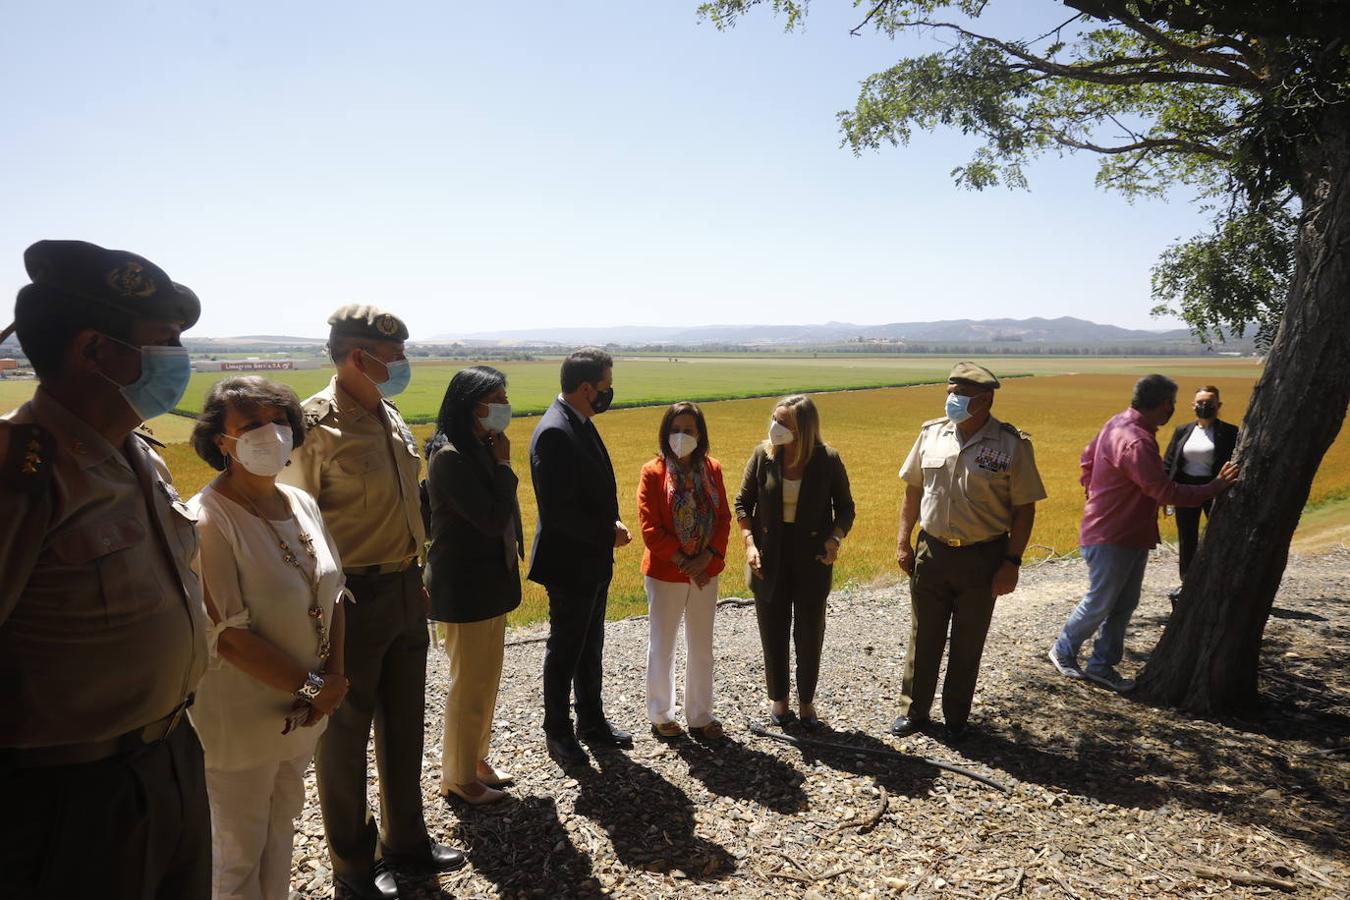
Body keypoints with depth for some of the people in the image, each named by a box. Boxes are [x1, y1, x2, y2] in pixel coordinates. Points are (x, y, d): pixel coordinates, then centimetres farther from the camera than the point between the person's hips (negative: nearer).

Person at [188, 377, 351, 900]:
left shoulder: (302, 504, 1)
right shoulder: (208, 519, -21)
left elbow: (331, 596, 6)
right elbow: (227, 635, -23)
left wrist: (333, 677, -6)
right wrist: (311, 686, -16)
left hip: (304, 712, 7)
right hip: (240, 718, -6)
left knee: (281, 828, 24)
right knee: (239, 853, 13)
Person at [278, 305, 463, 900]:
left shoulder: (389, 416, 7)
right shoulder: (316, 425, -17)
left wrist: (416, 577, 16)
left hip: (406, 589, 8)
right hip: (354, 600, -7)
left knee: (403, 723, 19)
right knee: (346, 733, 11)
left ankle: (405, 839, 38)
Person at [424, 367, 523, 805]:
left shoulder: (480, 449, 7)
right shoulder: (450, 457, -22)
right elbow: (493, 518, -25)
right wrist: (504, 463, -18)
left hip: (491, 582, 9)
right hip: (466, 587, -9)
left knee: (487, 680, 19)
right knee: (469, 685, 4)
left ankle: (476, 760, 36)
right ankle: (458, 776, 22)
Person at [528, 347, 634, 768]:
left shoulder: (580, 423, 7)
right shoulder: (554, 433, -24)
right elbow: (558, 509, -27)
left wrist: (611, 525, 1)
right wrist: (608, 532, -17)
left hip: (594, 561, 9)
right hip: (570, 563, -9)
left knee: (590, 646, 20)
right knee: (565, 650, 8)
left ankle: (592, 721, 35)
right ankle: (557, 733, 26)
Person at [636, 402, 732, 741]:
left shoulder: (712, 470, 1)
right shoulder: (653, 472, -11)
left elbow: (724, 519, 1)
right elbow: (650, 527, -14)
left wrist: (708, 557, -14)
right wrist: (682, 561, -17)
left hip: (705, 573, 4)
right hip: (665, 573, -4)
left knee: (701, 648, 14)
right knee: (661, 646, 10)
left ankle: (700, 715, 29)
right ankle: (660, 715, 28)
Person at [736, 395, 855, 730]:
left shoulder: (827, 459, -11)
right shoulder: (763, 455, -7)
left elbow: (845, 507, 0)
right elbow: (743, 502, 2)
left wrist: (834, 539, -17)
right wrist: (749, 543, -9)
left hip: (812, 559, -1)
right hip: (769, 558, 1)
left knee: (810, 633, 10)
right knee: (773, 633, 11)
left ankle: (806, 701, 30)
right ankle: (778, 699, 30)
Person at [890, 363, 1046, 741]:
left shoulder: (1012, 445, -11)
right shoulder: (931, 433, -1)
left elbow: (1024, 508, -7)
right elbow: (913, 490, 8)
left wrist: (1012, 562, -10)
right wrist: (903, 542, 5)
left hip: (983, 559, -2)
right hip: (931, 552, 3)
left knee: (967, 645, 13)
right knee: (923, 638, 14)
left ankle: (956, 718, 31)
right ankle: (914, 711, 30)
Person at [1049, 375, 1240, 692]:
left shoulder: (1119, 422, 6)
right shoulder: (1136, 442, -26)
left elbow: (1087, 460, 17)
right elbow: (1166, 492, -25)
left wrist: (1097, 494, 20)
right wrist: (1216, 486, -17)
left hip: (1132, 537, 10)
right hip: (1111, 538, -10)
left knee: (1124, 605, 14)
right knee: (1099, 604, 4)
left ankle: (1102, 665, 22)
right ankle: (1063, 651, 23)